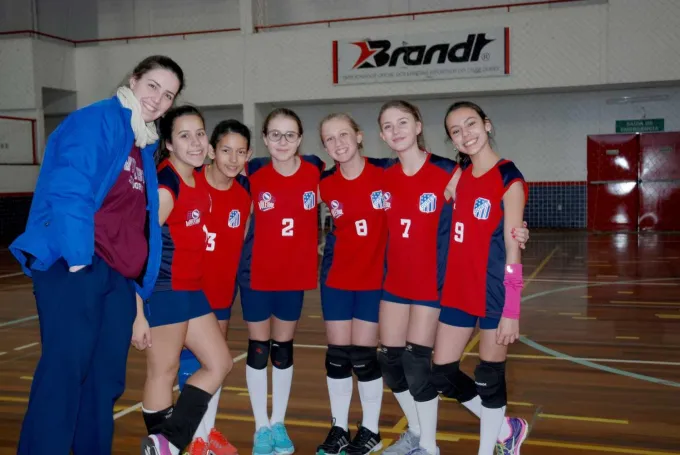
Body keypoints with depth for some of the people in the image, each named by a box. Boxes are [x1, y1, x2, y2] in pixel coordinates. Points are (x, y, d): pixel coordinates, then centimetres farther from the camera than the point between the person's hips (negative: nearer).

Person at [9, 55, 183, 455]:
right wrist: (77, 259, -20)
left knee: (106, 380, 8)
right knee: (65, 371, -11)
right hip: (75, 267, -8)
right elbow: (69, 192, -15)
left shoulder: (145, 145, 20)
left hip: (120, 277, 8)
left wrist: (139, 283, 14)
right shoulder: (94, 121, -3)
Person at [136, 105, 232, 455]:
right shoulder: (164, 185, -17)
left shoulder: (199, 179, 9)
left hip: (191, 289, 9)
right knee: (163, 371, 2)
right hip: (162, 291, -9)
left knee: (219, 364, 12)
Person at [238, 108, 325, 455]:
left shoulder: (315, 170, -7)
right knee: (258, 348, 8)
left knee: (283, 348, 14)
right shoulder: (253, 172, -10)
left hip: (295, 274, 1)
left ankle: (279, 423, 29)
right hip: (256, 275, -1)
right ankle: (261, 427, 24)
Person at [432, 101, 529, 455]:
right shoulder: (461, 175, 8)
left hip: (493, 293, -7)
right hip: (457, 290, 7)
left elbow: (512, 250, -14)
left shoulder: (509, 179, -11)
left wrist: (511, 310, -16)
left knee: (489, 378, 7)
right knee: (442, 376, 11)